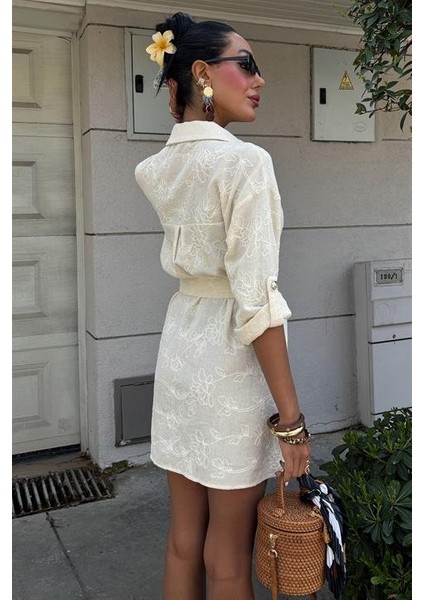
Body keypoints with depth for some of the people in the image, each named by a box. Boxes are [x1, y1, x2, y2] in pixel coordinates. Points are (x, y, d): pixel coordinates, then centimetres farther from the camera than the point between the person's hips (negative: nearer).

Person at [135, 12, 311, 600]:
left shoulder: (155, 168, 4)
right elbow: (256, 302, -21)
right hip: (230, 356, -7)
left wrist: (182, 109, 17)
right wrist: (291, 418, -15)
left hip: (179, 343, 7)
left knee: (183, 537, 21)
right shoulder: (245, 160, -17)